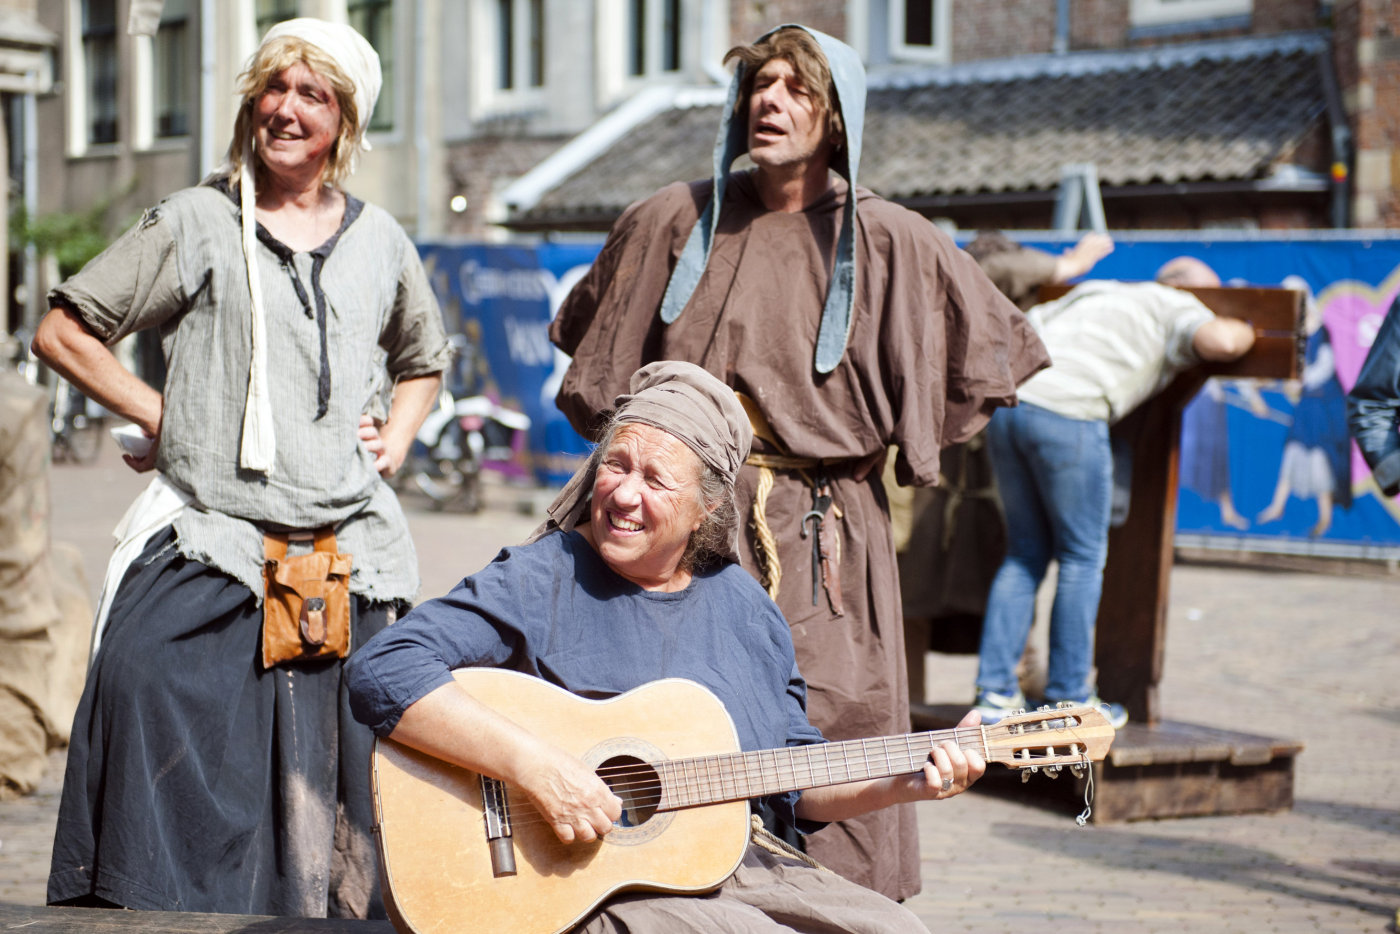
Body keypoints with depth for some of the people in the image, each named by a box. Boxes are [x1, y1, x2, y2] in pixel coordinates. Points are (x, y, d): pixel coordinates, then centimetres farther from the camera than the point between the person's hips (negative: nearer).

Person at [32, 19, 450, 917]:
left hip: (349, 555, 3)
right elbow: (62, 332, 6)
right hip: (212, 548, -2)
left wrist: (394, 438, 14)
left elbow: (424, 360, 32)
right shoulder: (195, 223, 4)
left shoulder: (381, 242, 14)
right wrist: (164, 418, 2)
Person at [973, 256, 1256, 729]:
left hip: (1006, 405, 7)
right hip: (1067, 413, -7)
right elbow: (1219, 342, -8)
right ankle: (1069, 698, 10)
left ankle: (995, 691, 12)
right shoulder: (1177, 308, 12)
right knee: (1082, 557, 7)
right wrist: (1247, 330, 14)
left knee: (1026, 551, 15)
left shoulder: (1091, 292, 32)